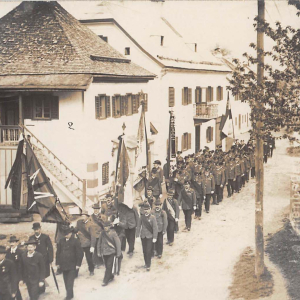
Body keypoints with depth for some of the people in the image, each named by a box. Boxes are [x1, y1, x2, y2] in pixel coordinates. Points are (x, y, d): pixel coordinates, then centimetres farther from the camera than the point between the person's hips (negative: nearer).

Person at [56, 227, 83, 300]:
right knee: (66, 282, 11)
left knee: (70, 282, -9)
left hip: (72, 266, -5)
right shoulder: (61, 241, 7)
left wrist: (78, 264, -8)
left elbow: (80, 253, -5)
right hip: (63, 265, 5)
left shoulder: (75, 241, -6)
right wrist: (58, 263, 10)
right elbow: (58, 252, 14)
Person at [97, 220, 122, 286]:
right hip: (104, 253, 4)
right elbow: (99, 243, 9)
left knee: (109, 267, -6)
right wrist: (99, 252, 9)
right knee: (107, 267, 12)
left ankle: (106, 280, 1)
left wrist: (118, 254, -9)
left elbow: (118, 243, -9)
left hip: (111, 252, -4)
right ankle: (111, 277, 32)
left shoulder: (113, 233, -13)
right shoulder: (103, 233, -1)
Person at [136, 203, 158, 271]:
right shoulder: (142, 217, 2)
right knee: (144, 251, 10)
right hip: (143, 236, 3)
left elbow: (155, 228, -7)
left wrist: (154, 237, -9)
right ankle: (146, 263, 26)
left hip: (150, 236, -3)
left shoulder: (152, 217, -7)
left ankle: (148, 265, 0)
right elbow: (138, 226, 6)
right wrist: (137, 235, 3)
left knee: (148, 251, -7)